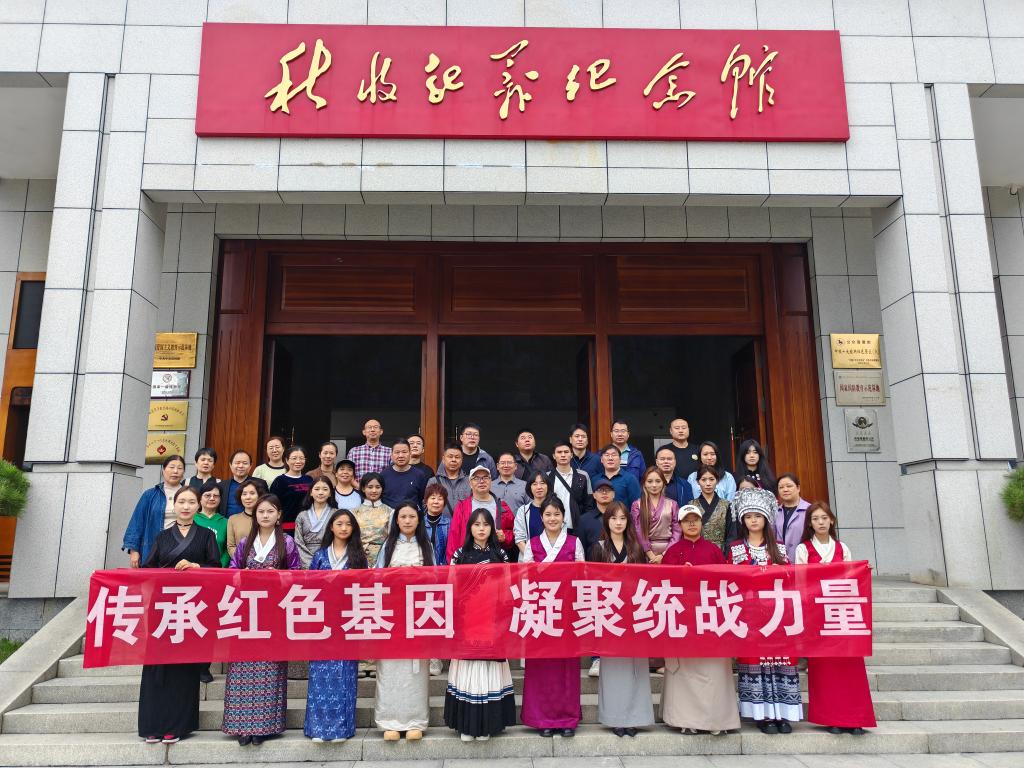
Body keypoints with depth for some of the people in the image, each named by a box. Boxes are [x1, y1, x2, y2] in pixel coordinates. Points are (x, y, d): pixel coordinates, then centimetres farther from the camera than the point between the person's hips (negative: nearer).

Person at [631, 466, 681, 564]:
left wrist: (664, 555, -8)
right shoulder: (637, 505, 4)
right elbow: (638, 532, -2)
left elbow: (677, 532, 2)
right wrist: (651, 555, -11)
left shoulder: (672, 504, 7)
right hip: (646, 552, -1)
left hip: (667, 552, 1)